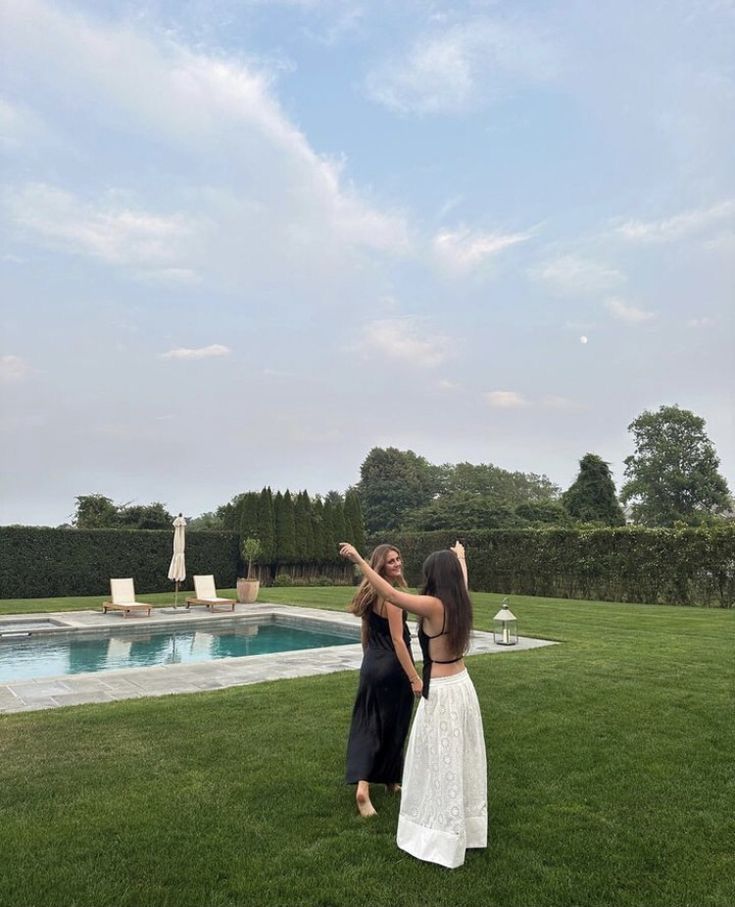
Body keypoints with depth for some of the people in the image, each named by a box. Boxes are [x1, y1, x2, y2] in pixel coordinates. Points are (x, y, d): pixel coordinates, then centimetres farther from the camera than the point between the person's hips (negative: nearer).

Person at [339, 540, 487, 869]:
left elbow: (390, 594, -23)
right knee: (460, 760, 21)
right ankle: (463, 827, 38)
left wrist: (358, 560, -19)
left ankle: (442, 839, 20)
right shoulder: (460, 601, -1)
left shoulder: (433, 605, -21)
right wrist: (460, 557, 43)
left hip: (442, 693, -8)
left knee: (440, 765, 6)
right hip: (462, 686, 8)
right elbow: (461, 579, 22)